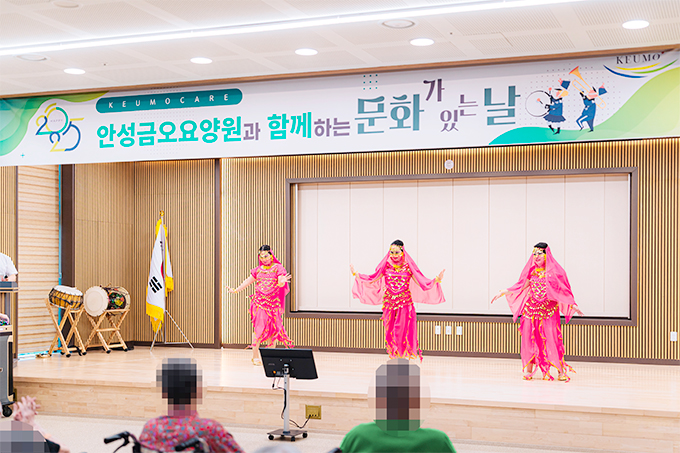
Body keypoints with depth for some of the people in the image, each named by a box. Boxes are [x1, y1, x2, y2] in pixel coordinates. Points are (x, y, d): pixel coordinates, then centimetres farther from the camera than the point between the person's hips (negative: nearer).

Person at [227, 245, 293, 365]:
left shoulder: (278, 268, 2)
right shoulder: (258, 270, 12)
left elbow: (281, 283, -10)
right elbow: (248, 281, 21)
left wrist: (282, 282, -33)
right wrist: (235, 290, 18)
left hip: (273, 303, -1)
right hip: (259, 301, 1)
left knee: (273, 328, -1)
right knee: (258, 327, -8)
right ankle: (255, 356, -7)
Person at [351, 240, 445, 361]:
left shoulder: (408, 267, -2)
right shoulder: (386, 266, 3)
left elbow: (422, 283, -3)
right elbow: (372, 280, 8)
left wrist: (436, 280, -15)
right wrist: (356, 274, 3)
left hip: (405, 304, -2)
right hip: (389, 304, 2)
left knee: (404, 332, -6)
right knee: (390, 332, 2)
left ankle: (404, 357, 3)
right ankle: (394, 358, 12)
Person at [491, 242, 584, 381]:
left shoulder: (554, 271, 1)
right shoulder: (531, 271, 9)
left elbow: (563, 290, 2)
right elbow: (521, 288, 15)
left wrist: (572, 305, -6)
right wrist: (503, 292, 11)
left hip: (549, 310, -3)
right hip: (531, 309, 3)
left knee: (551, 339, -8)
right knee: (529, 339, 0)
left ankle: (561, 371, -2)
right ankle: (528, 370, 8)